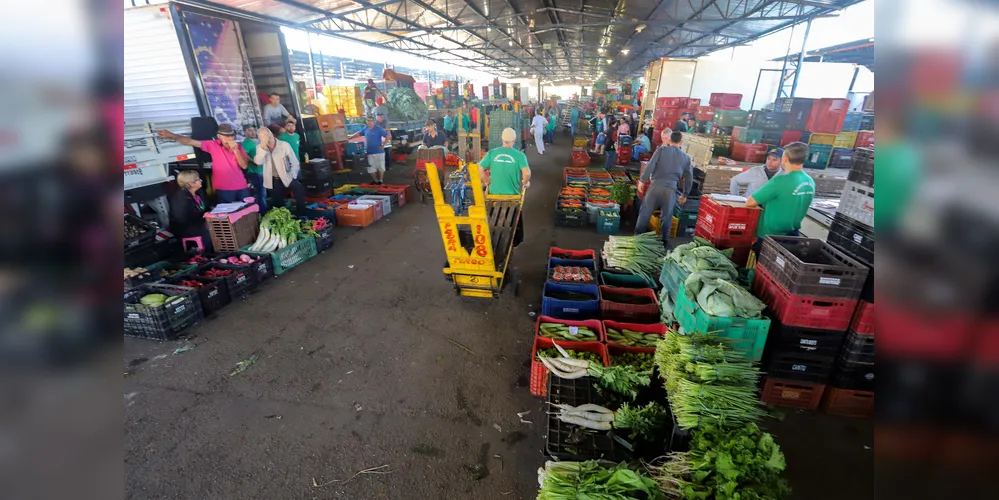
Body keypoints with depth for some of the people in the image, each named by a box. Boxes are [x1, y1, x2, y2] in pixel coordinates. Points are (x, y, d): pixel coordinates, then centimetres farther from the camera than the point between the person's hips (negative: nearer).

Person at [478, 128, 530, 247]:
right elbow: (527, 173, -26)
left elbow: (479, 170, -10)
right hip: (513, 195, -1)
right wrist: (525, 183, -6)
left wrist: (487, 181, 5)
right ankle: (515, 242, 38)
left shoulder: (492, 153, -6)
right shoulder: (519, 155, -12)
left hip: (495, 195, 2)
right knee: (515, 221, 22)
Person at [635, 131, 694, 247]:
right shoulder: (686, 157, 14)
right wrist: (685, 194, 27)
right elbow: (689, 178, 17)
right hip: (671, 189, 2)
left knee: (645, 213, 9)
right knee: (666, 217, 13)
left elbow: (651, 165, -8)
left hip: (656, 186, -2)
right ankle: (665, 241, 21)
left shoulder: (661, 149, 5)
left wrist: (642, 181, -3)